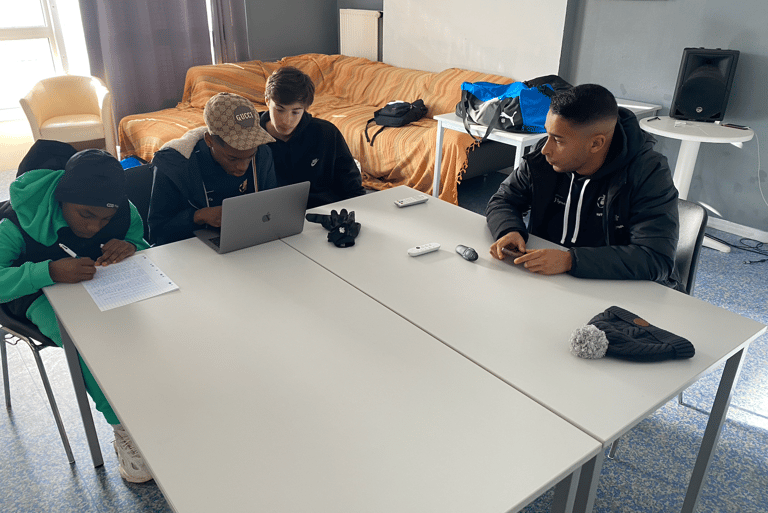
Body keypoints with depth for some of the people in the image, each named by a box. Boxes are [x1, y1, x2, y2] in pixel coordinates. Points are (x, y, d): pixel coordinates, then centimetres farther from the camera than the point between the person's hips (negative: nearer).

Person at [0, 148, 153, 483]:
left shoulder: (122, 212, -12)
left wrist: (131, 247, -24)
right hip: (44, 295, -3)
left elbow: (142, 243, 2)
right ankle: (125, 430, -20)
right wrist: (51, 271, -46)